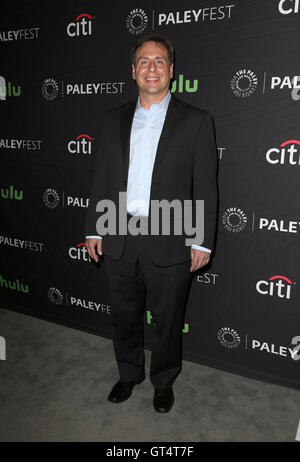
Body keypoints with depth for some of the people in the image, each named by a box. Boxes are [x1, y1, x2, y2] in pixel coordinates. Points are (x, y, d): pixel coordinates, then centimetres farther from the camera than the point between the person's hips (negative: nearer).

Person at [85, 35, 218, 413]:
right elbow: (101, 179, 9)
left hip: (170, 243, -3)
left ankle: (164, 381, 39)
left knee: (167, 320, 13)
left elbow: (205, 187, -4)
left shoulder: (196, 121, -2)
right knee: (124, 315, 18)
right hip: (119, 240, 4)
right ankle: (129, 373, 44)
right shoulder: (114, 120, 9)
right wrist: (93, 230, 7)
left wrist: (203, 241, -7)